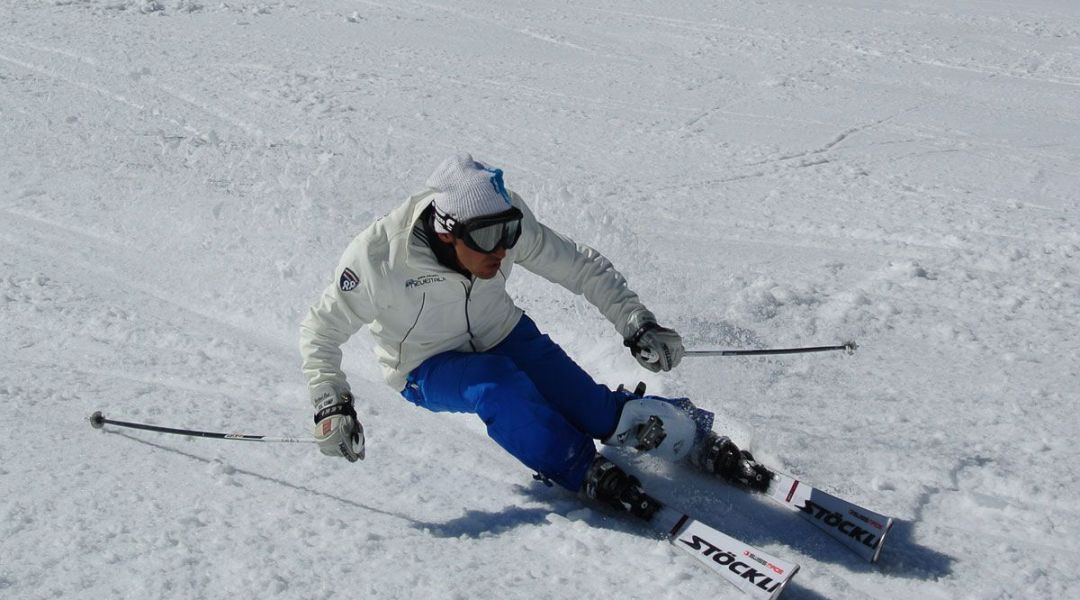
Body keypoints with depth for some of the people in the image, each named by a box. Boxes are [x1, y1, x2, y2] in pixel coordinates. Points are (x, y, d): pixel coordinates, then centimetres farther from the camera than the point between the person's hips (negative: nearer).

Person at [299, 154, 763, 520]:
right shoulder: (379, 258, -31)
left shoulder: (507, 225, -24)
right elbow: (320, 330, -17)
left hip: (503, 336, 2)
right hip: (427, 369, -2)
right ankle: (587, 475, -20)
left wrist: (637, 324, -22)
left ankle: (692, 434, 4)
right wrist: (330, 404, -28)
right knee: (495, 386, -35)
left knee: (592, 410, -17)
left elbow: (582, 266, -12)